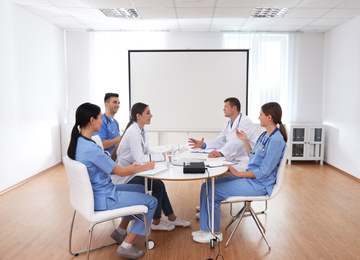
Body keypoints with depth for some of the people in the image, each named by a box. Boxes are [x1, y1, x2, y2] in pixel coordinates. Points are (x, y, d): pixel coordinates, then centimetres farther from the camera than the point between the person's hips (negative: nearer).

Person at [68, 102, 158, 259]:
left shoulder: (77, 142, 2)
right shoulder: (91, 148, -28)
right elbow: (121, 172, -20)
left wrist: (130, 167, 5)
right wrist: (146, 167, -4)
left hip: (92, 192, 10)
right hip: (101, 199, -10)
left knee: (139, 188, 22)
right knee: (151, 202, -4)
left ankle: (120, 231, 29)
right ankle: (126, 247, 5)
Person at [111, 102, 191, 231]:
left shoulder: (140, 131, 7)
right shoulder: (133, 132, -23)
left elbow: (147, 151, 11)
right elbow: (139, 158, -29)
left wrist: (164, 154, -4)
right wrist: (162, 157, -21)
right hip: (123, 177, -9)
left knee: (159, 183, 5)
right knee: (157, 186, -10)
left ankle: (172, 218, 17)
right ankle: (156, 223, 8)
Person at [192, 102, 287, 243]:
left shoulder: (276, 140, -19)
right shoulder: (264, 135, 12)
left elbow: (263, 172, -21)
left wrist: (237, 173, -18)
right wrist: (245, 140, 12)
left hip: (259, 184, -10)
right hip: (249, 178, 10)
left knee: (213, 192, -16)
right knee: (207, 185, 0)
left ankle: (215, 233, 3)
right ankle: (206, 229, 6)